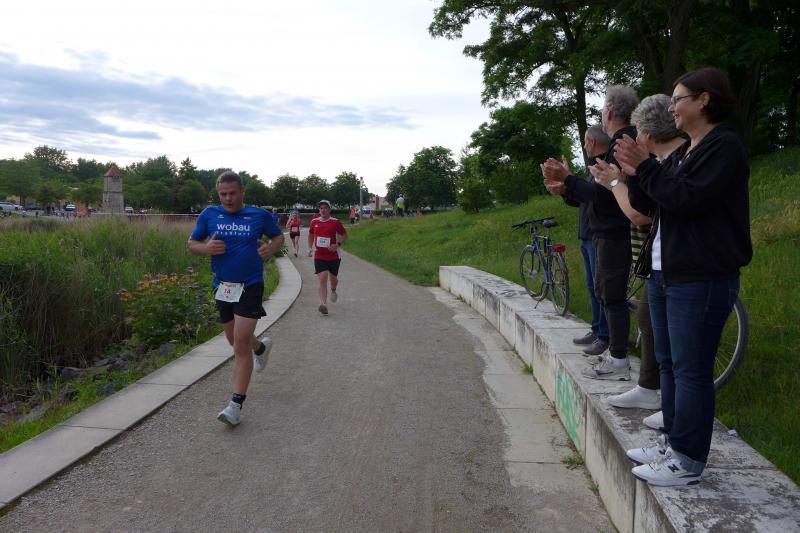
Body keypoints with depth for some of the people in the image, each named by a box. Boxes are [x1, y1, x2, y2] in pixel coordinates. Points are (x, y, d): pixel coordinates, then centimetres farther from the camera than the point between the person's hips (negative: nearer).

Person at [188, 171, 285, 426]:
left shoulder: (260, 215, -3)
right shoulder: (209, 214, 2)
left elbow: (279, 236, 12)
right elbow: (192, 243, 9)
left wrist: (271, 247, -11)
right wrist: (206, 248, -14)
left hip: (250, 285, -4)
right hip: (223, 286, 4)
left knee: (241, 343, -11)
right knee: (235, 340, 18)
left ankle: (236, 404, -5)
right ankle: (261, 347, 54)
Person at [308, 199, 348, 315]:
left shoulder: (335, 222, -6)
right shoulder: (314, 222, 4)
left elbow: (344, 235, 0)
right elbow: (311, 235, 21)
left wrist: (337, 245, -16)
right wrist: (310, 248, 10)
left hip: (333, 256, 0)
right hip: (319, 256, 1)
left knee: (333, 278, 15)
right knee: (323, 278, -14)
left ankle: (333, 291, 52)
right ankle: (323, 304, -21)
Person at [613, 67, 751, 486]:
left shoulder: (724, 147, -8)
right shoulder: (681, 153, 18)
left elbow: (688, 199, -21)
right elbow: (645, 205, 16)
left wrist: (645, 167, -14)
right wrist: (634, 175, -1)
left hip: (701, 279, -9)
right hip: (664, 274, 9)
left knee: (690, 370, -4)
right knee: (668, 363, 14)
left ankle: (688, 460, 5)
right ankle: (672, 441, 26)